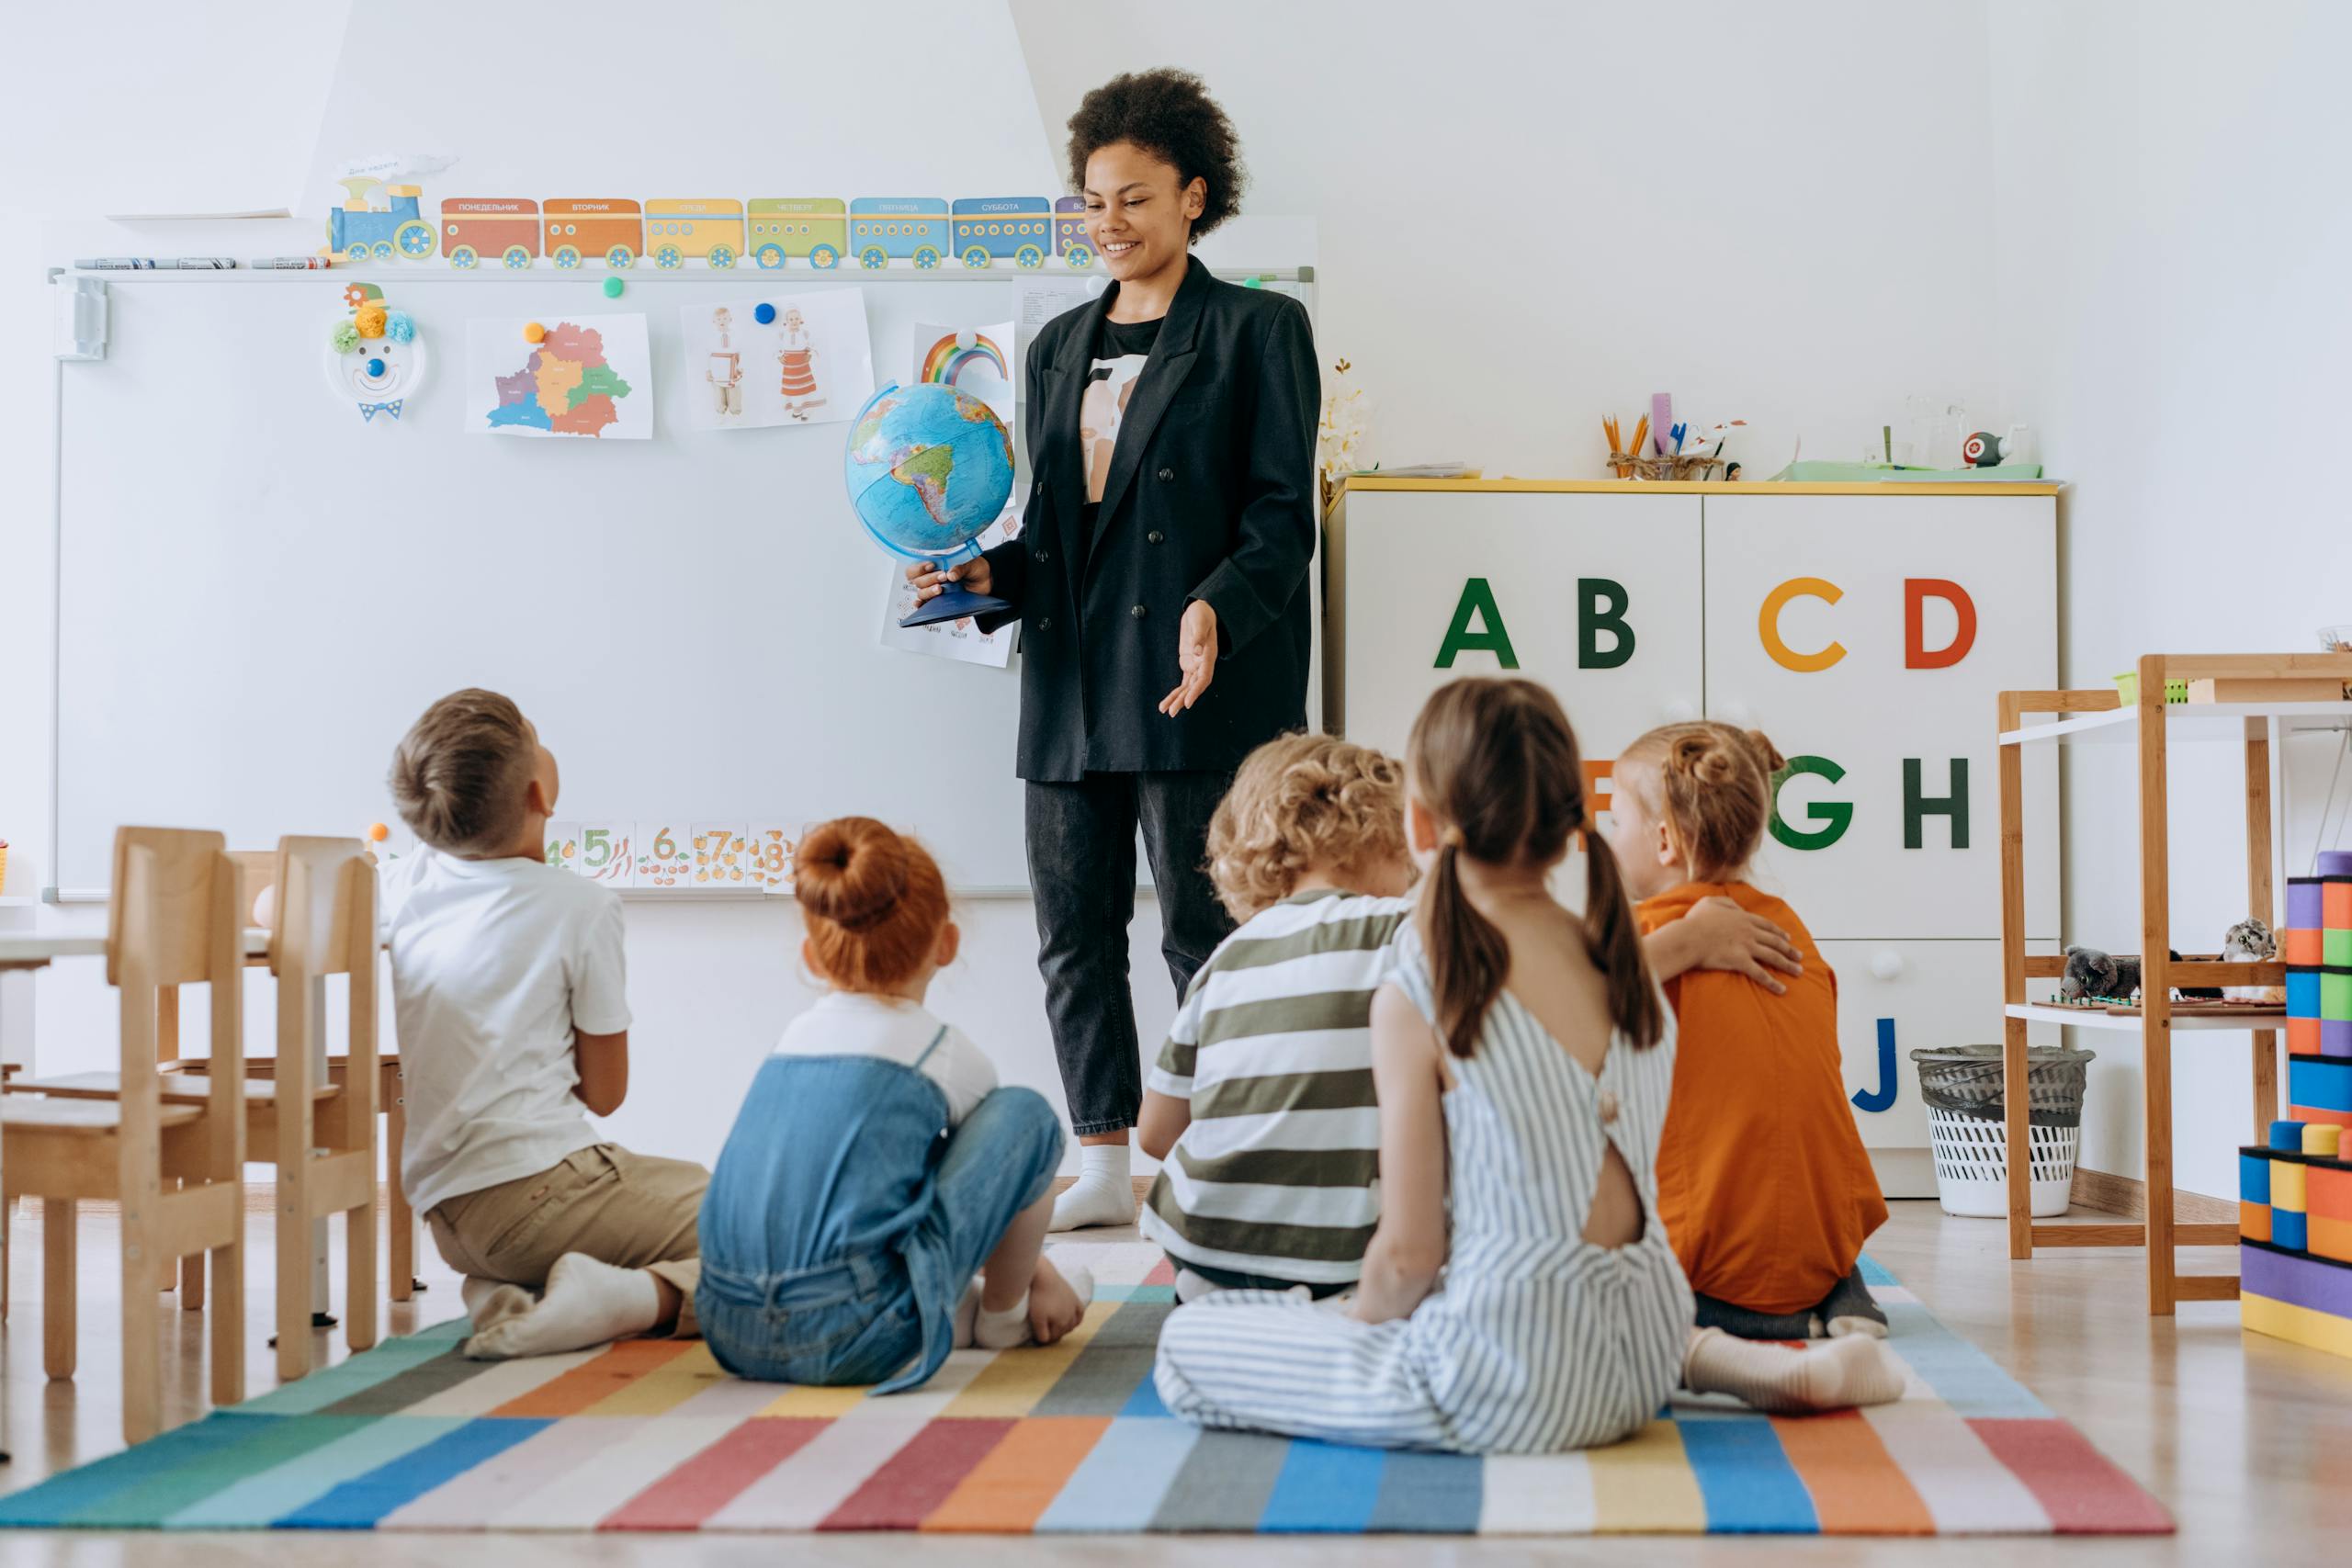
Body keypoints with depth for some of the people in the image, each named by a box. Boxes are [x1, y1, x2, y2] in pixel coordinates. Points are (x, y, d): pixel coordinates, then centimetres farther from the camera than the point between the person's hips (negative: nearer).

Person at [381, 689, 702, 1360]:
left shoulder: (402, 885, 5)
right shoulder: (582, 907, -10)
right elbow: (603, 1092, -2)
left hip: (446, 1214, 7)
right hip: (539, 1186, -7)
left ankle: (505, 1293, 3)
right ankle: (636, 1296, -27)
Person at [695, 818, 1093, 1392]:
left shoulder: (793, 1039, 21)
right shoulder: (946, 1053, 5)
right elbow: (1000, 1161, 23)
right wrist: (1043, 1278, 43)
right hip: (858, 1343, -7)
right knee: (1025, 1113, 7)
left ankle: (952, 1312, 22)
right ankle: (1003, 1315, 23)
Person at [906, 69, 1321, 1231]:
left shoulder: (1257, 330, 0)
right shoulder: (1058, 347, 19)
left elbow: (1282, 517, -6)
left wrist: (1215, 608, -22)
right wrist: (986, 573, 2)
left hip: (1195, 691, -6)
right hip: (1070, 685, 7)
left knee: (1202, 935, -3)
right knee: (1074, 929, 9)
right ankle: (1105, 1167, 20)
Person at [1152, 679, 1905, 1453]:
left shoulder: (1417, 997, -15)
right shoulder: (1630, 971, 4)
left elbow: (1409, 1254, -13)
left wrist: (1360, 1323, 7)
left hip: (1512, 1388, -7)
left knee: (1188, 1341, 6)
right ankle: (1714, 1355, 18)